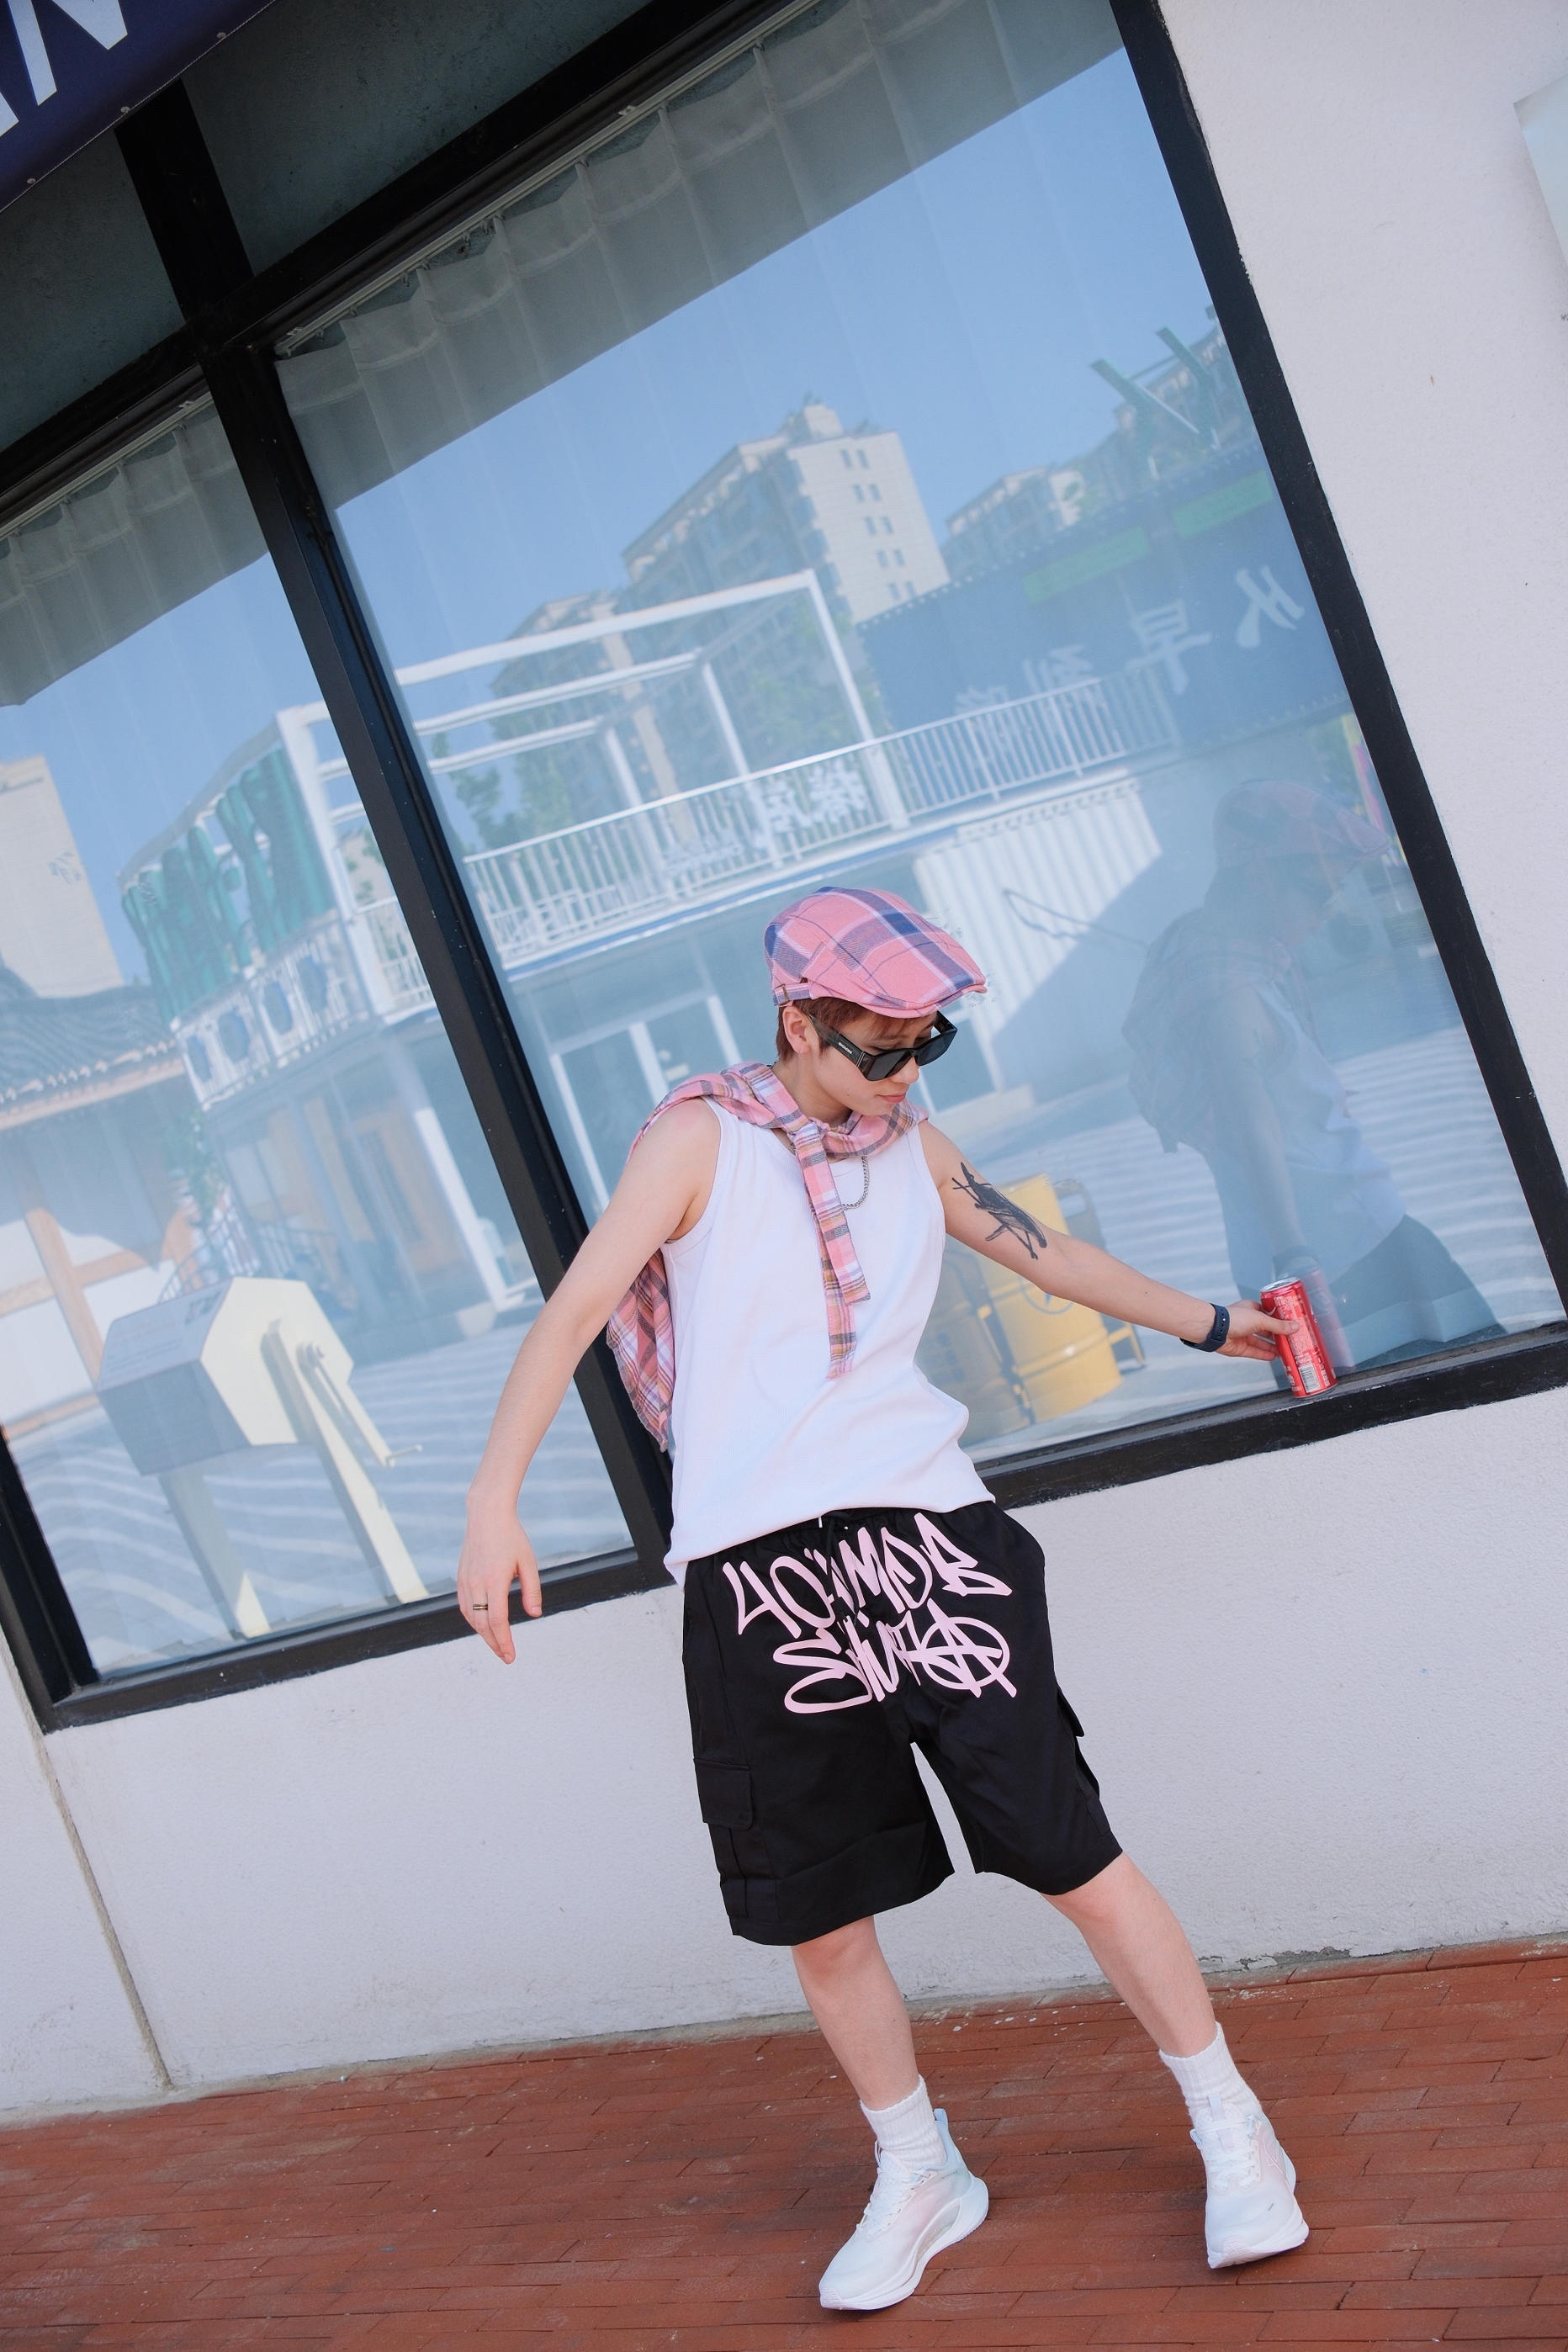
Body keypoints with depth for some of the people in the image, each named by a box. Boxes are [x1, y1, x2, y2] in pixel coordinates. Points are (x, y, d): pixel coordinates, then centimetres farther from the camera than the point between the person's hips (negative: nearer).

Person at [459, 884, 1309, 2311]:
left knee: (1070, 1853, -3)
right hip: (757, 1577, -2)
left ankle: (1233, 2134, 16)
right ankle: (919, 2179, 29)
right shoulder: (703, 1136, 0)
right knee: (822, 1922, 7)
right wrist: (495, 1504, -16)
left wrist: (1209, 1325, 36)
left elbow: (1045, 1253, 28)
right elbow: (575, 1310, -6)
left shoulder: (916, 1149, 14)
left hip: (922, 1533, 2)